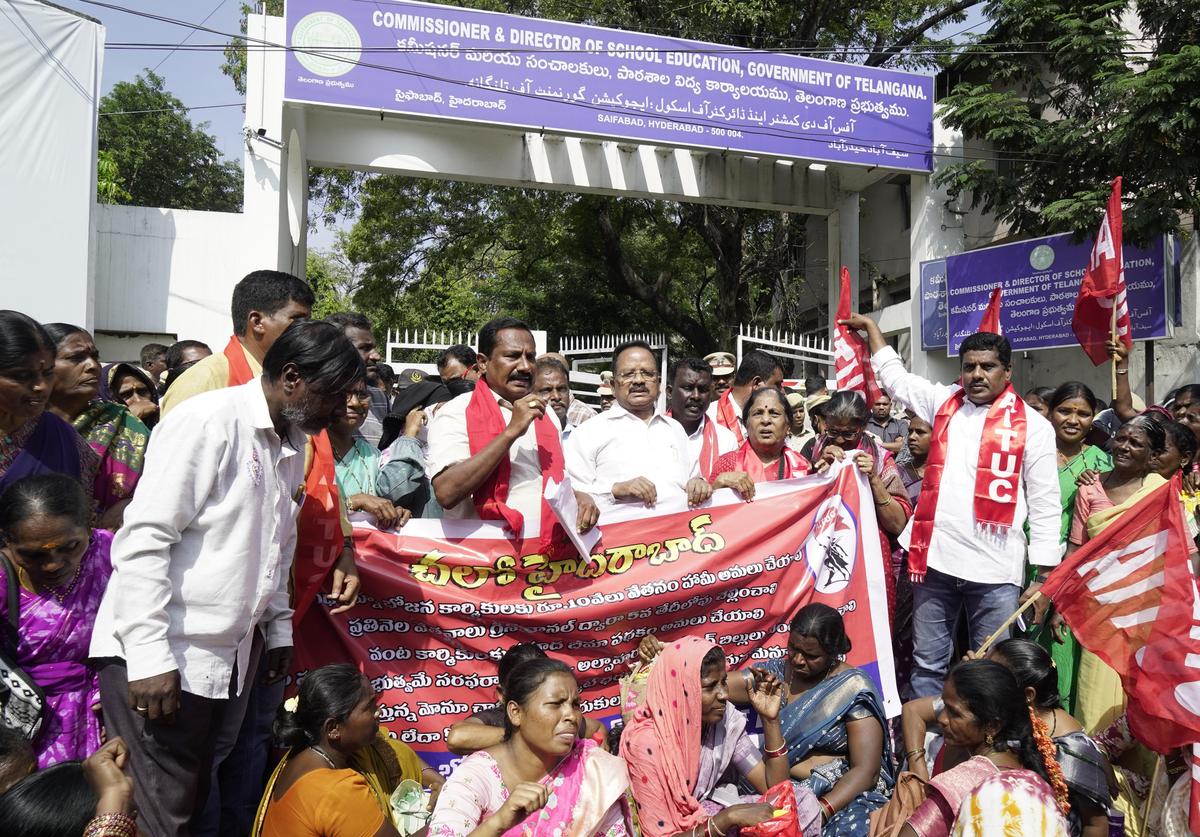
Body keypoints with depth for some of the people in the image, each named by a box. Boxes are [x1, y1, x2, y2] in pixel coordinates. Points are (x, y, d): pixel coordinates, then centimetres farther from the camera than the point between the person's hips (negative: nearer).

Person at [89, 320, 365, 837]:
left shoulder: (293, 444, 12)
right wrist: (150, 655, -19)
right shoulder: (210, 420, -14)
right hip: (163, 658, -7)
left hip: (234, 654, 8)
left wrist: (279, 629, 19)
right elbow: (142, 539, -18)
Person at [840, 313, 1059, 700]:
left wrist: (1042, 578, -4)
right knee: (927, 664, 11)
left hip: (995, 569, -3)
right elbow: (894, 376, 27)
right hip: (935, 560, 4)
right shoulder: (944, 403, 10)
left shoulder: (1032, 426, 0)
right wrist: (871, 327, 34)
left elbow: (1045, 506, 0)